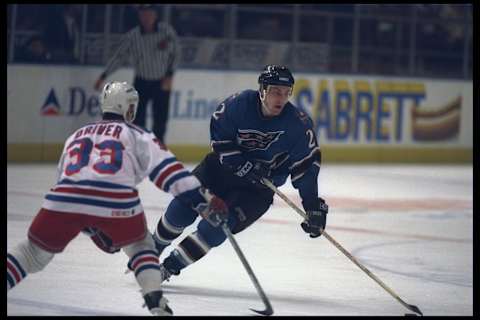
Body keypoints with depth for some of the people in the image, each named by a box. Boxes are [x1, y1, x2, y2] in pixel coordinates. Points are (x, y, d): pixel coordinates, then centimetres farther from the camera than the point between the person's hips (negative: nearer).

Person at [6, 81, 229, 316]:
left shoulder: (76, 136, 33)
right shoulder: (136, 134, 20)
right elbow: (166, 169, 8)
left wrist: (92, 230, 42)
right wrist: (204, 199, 6)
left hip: (64, 200, 3)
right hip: (116, 203, -2)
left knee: (35, 251, 19)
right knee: (139, 244, 24)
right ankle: (155, 301, 6)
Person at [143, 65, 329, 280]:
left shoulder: (298, 123, -20)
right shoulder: (239, 103, -20)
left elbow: (306, 165, -15)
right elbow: (219, 136, -12)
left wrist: (314, 206, -19)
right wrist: (244, 167, -23)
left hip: (259, 188, -1)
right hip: (223, 166, 1)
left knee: (214, 229, -16)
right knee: (183, 208, -4)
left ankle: (170, 266, 2)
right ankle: (154, 248, 25)